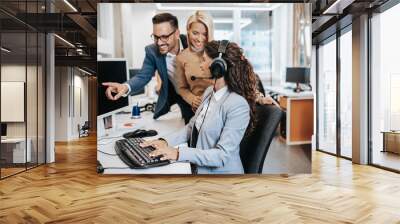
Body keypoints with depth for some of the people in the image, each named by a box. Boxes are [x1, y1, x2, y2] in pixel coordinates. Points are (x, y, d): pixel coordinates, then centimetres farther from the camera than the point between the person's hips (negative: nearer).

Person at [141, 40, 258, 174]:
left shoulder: (238, 105, -21)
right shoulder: (209, 91, 4)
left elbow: (223, 155, -23)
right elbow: (192, 127, 12)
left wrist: (179, 153, -27)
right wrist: (166, 141, -4)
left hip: (220, 172, -7)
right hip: (197, 168, 7)